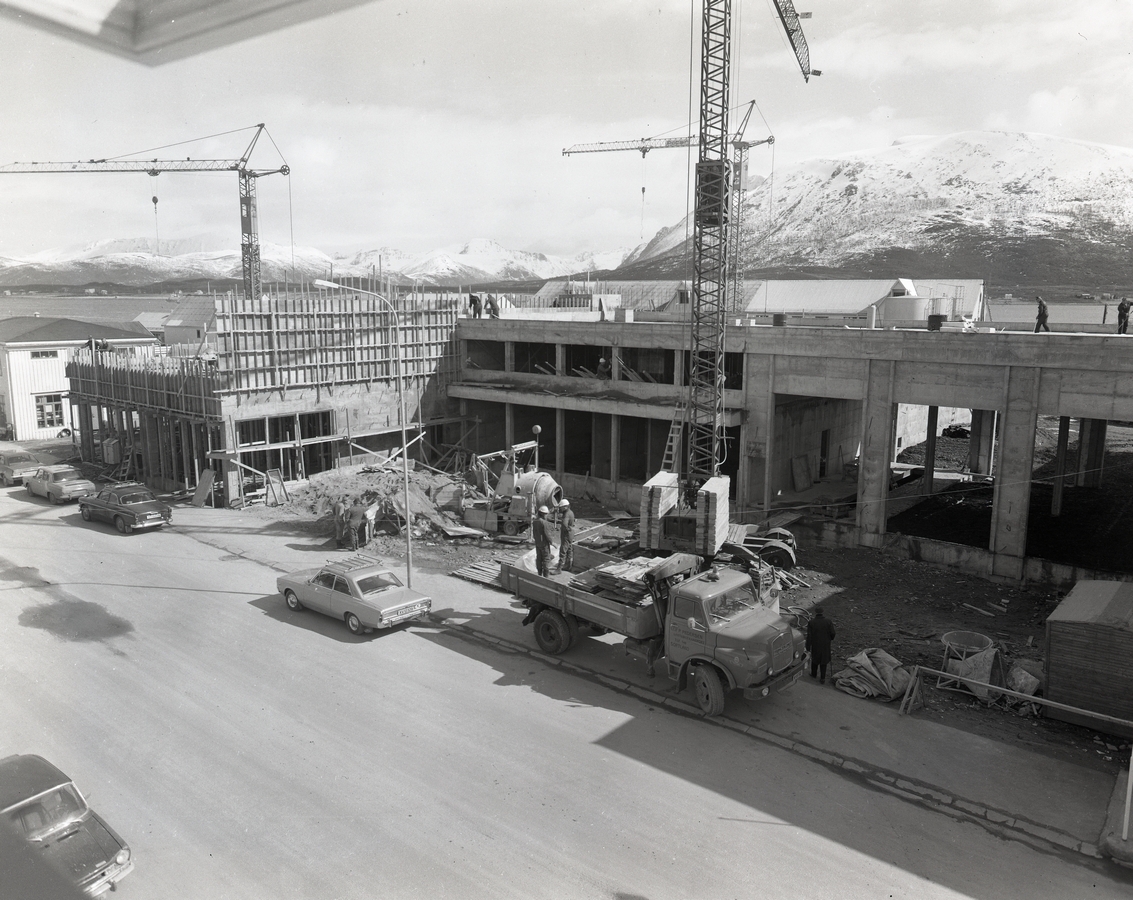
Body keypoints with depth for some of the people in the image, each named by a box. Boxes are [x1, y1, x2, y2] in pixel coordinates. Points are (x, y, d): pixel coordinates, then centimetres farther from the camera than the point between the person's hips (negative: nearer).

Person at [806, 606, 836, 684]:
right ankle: (822, 678, 11)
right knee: (823, 661, 10)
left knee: (814, 659, 22)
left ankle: (814, 674, 40)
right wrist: (830, 638, 15)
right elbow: (832, 633, -7)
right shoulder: (828, 622, -14)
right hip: (825, 645, 0)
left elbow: (809, 636, -13)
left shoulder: (811, 622, -15)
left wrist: (808, 647, -5)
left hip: (815, 644, 0)